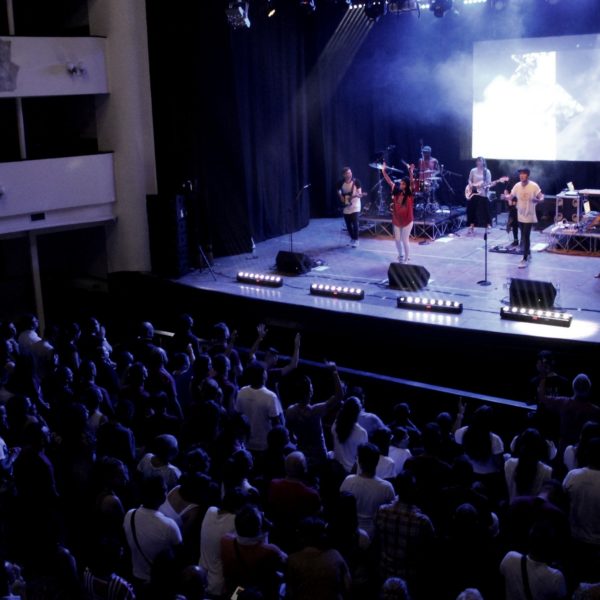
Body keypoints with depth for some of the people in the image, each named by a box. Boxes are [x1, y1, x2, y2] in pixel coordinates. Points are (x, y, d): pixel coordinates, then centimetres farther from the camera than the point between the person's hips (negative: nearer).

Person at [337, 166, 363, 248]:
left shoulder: (356, 182, -8)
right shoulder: (341, 183, 1)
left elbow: (360, 194, -8)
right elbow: (339, 193, 15)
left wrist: (355, 195, -29)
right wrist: (341, 197, -5)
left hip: (355, 206, -4)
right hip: (345, 207, 4)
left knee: (355, 223, -13)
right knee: (348, 224, 9)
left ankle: (356, 240, -4)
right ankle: (352, 238, 27)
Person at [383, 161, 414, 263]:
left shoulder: (409, 194, -15)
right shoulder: (396, 190, -4)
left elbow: (412, 183, -31)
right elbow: (389, 181, -5)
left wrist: (411, 173, -46)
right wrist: (383, 171, -15)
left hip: (407, 220, -5)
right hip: (396, 220, 5)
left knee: (405, 240, 1)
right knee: (397, 239, 17)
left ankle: (406, 260, 16)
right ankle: (401, 256, 40)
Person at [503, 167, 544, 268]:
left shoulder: (534, 186, -15)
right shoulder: (517, 186, -2)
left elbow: (541, 197, -10)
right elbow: (510, 197, 1)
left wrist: (538, 200, -33)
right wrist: (505, 196, -23)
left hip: (529, 216, -5)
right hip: (520, 216, 5)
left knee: (525, 236, -9)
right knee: (524, 236, 16)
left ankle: (525, 259, -3)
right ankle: (528, 253, 35)